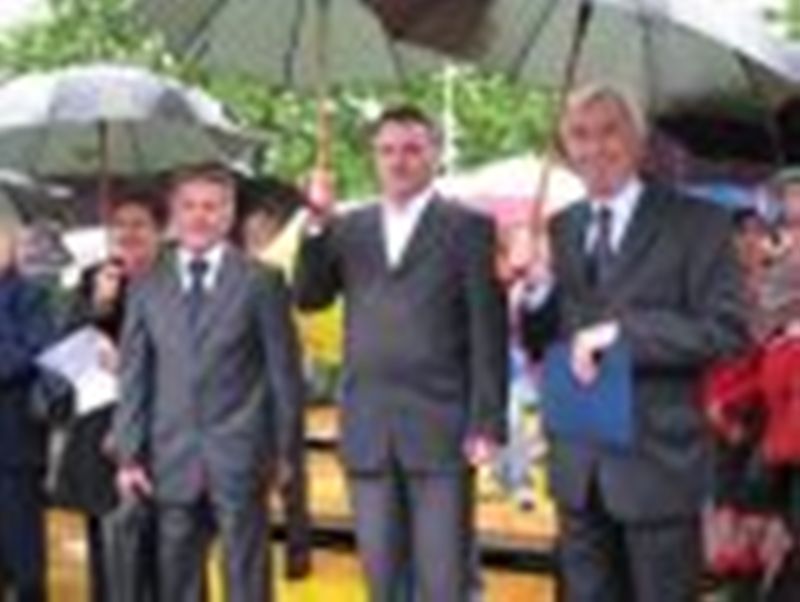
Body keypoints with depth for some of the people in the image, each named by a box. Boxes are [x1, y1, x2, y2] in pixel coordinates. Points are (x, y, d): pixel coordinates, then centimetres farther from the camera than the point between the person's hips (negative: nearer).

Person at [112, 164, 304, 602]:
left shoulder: (260, 282, 2)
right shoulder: (147, 288, 9)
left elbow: (284, 369, 2)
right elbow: (134, 377, 8)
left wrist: (283, 448, 0)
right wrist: (129, 455, 3)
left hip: (240, 456, -2)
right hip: (172, 460, 3)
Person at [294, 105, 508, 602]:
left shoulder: (468, 227, 1)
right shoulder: (350, 229, 13)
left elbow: (488, 332, -3)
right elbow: (309, 298, 3)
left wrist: (486, 423, -10)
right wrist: (318, 224, -9)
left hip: (441, 426, -4)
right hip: (368, 430, 4)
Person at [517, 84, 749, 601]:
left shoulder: (697, 223, -5)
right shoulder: (560, 230, 10)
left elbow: (728, 330, -15)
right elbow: (539, 346, 10)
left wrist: (621, 330, -21)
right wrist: (537, 289, -10)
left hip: (657, 461, -5)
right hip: (578, 464, 5)